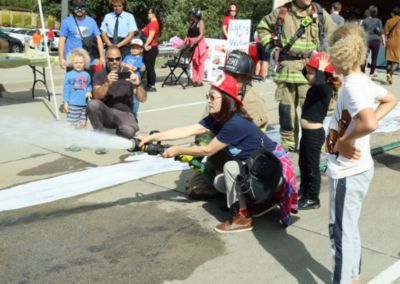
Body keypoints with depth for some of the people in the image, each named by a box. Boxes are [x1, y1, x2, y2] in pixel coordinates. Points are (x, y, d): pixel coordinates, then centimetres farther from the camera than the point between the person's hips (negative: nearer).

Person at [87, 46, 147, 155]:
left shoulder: (129, 74, 4)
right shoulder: (100, 74, 4)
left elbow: (142, 99, -6)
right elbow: (96, 96, -16)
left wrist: (138, 84, -25)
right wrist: (107, 83, -34)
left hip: (125, 114, -1)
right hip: (106, 114, 1)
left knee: (128, 130, -35)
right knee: (93, 104, -32)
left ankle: (119, 135, 6)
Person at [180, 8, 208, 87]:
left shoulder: (201, 22, -5)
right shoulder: (192, 23, 19)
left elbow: (201, 35, -15)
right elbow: (188, 35, 19)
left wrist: (195, 41, -28)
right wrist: (183, 44, 12)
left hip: (199, 44, -8)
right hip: (191, 44, 8)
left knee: (199, 62, -6)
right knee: (194, 63, 7)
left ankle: (200, 81, -6)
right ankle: (194, 80, 10)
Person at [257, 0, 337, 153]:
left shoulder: (319, 13, 4)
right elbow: (262, 27, 20)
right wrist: (270, 46, 7)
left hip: (310, 67, -1)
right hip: (286, 66, 1)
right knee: (286, 105, 5)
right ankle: (288, 141, 19)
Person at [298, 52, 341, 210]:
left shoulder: (326, 90, -18)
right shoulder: (315, 89, 7)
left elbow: (319, 83, -43)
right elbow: (304, 73, 24)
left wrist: (320, 69, -28)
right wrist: (311, 65, 9)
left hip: (315, 134, -9)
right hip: (307, 132, 9)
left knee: (312, 167, 3)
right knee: (303, 164, 21)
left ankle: (313, 199, 16)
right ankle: (304, 192, 37)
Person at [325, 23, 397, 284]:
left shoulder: (352, 86, -22)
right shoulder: (364, 81, 6)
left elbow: (370, 123, -38)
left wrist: (343, 140, -22)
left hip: (348, 172, -10)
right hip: (357, 167, 10)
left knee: (342, 230, 2)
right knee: (348, 228, 22)